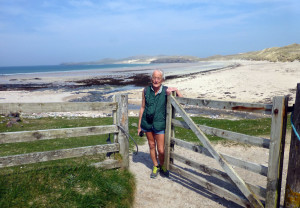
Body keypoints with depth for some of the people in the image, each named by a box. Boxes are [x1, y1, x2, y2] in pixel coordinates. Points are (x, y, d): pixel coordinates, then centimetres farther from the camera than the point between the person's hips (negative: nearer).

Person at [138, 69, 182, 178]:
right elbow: (142, 108, 4)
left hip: (160, 124, -2)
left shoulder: (166, 91, -9)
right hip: (147, 123, 2)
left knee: (161, 150, 0)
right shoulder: (146, 90, -4)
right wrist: (139, 125, 7)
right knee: (151, 146, 15)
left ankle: (162, 166, 31)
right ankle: (155, 166, 37)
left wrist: (176, 90, -21)